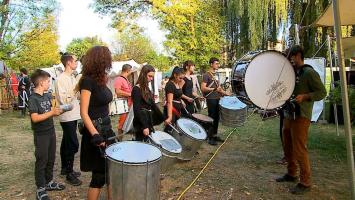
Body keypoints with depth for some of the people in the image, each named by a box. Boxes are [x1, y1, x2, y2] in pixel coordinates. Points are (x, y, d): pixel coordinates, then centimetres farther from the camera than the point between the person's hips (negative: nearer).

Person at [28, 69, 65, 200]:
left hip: (51, 132, 7)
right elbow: (35, 118, -24)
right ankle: (40, 189, 16)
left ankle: (49, 182, 32)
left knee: (51, 159, 16)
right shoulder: (33, 98, -17)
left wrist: (59, 110, -2)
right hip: (41, 135, -7)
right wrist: (52, 113, -28)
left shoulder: (47, 96, 7)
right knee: (41, 161, 3)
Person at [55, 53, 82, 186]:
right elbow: (63, 99, -21)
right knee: (73, 144, -7)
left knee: (66, 143, 17)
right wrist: (76, 89, -22)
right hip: (67, 116, -9)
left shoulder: (72, 77, 11)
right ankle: (69, 173, 6)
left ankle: (65, 168, 30)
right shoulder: (61, 79, -16)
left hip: (73, 115, 9)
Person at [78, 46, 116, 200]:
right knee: (99, 174, 4)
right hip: (95, 131, -8)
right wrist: (95, 135, -26)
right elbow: (84, 113, -19)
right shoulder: (87, 81, -16)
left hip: (106, 129, 8)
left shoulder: (100, 80, 8)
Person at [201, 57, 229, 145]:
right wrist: (214, 89, -23)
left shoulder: (216, 74, 16)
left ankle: (215, 135, 23)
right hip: (211, 99, -8)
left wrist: (224, 93, 15)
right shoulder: (206, 75, -10)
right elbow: (203, 88, -18)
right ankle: (209, 137, 7)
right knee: (212, 118, -3)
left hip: (217, 99, 8)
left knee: (217, 118, 12)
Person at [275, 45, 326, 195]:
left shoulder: (309, 73, -9)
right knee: (288, 147, 15)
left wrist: (304, 97, -25)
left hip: (301, 117, -9)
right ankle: (291, 174, 31)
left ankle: (305, 183, 8)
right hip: (288, 115, 9)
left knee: (299, 150, -5)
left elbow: (322, 92, -12)